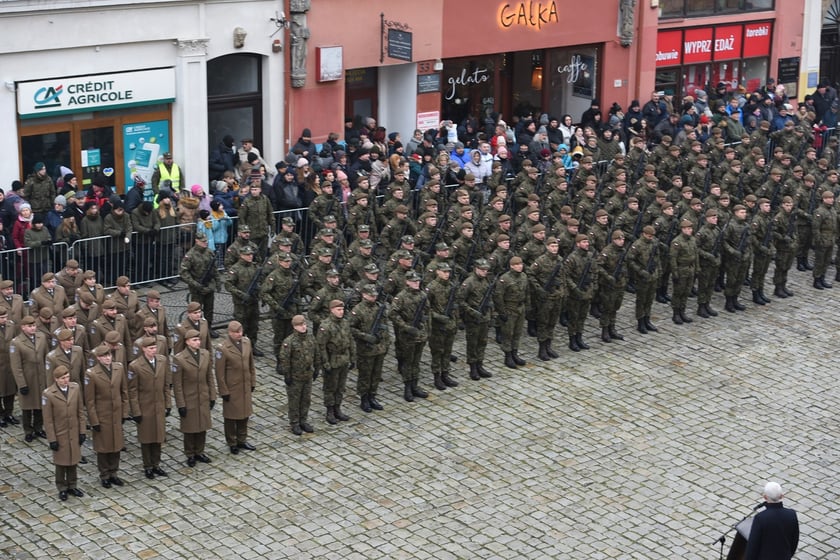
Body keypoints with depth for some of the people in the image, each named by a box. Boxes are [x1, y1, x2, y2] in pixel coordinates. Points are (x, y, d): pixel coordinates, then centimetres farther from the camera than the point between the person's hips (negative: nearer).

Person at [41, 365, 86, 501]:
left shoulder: (75, 388, -6)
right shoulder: (48, 394, -17)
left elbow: (80, 411, 2)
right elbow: (48, 420, -11)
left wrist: (82, 431, 2)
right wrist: (52, 439, -10)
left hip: (74, 433, 3)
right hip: (59, 434, -3)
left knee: (73, 460, 14)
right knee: (61, 462, 10)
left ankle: (72, 486, 30)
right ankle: (62, 488, 26)